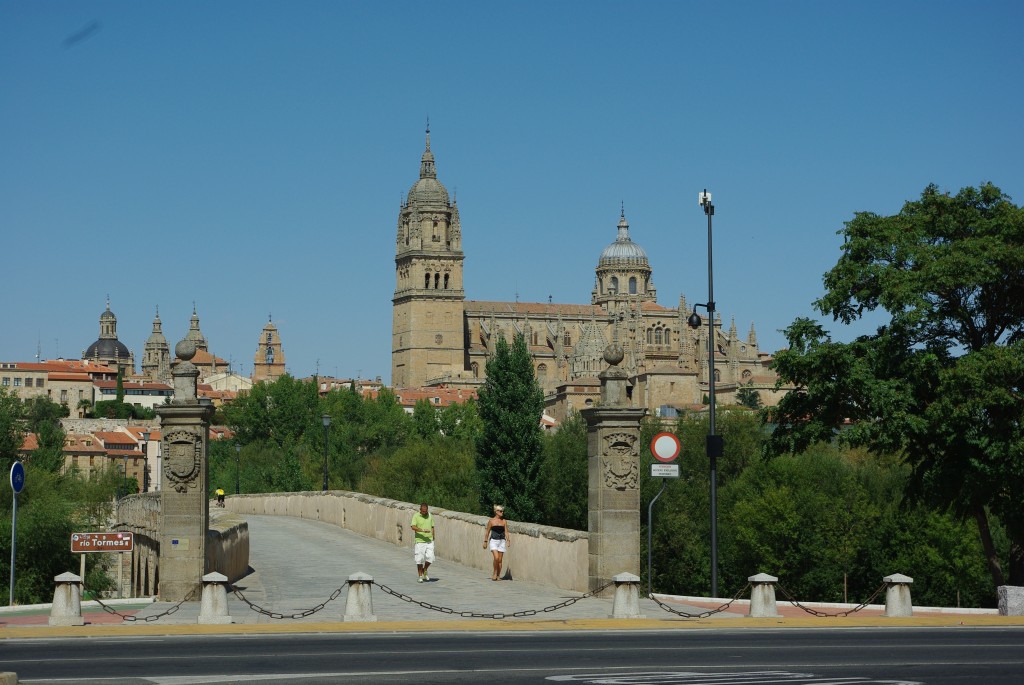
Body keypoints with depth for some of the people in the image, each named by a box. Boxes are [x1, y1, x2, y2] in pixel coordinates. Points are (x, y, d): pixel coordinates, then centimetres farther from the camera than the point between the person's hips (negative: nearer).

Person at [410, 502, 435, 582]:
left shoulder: (430, 516, 9)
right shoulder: (416, 516, -6)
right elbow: (413, 527, -19)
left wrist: (433, 538, 13)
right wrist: (422, 530, -31)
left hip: (429, 541, 3)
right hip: (419, 541, -3)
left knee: (430, 557, -7)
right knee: (419, 560, -1)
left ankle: (425, 570, 20)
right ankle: (420, 576, 13)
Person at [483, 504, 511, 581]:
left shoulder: (504, 521, 7)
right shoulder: (491, 520, 1)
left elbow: (506, 532, 4)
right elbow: (487, 532, 6)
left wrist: (508, 540, -10)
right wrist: (485, 541, 4)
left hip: (502, 541, 3)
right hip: (493, 541, -3)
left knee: (500, 559, 2)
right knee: (496, 557, -19)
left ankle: (498, 576, 12)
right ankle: (494, 573, 1)